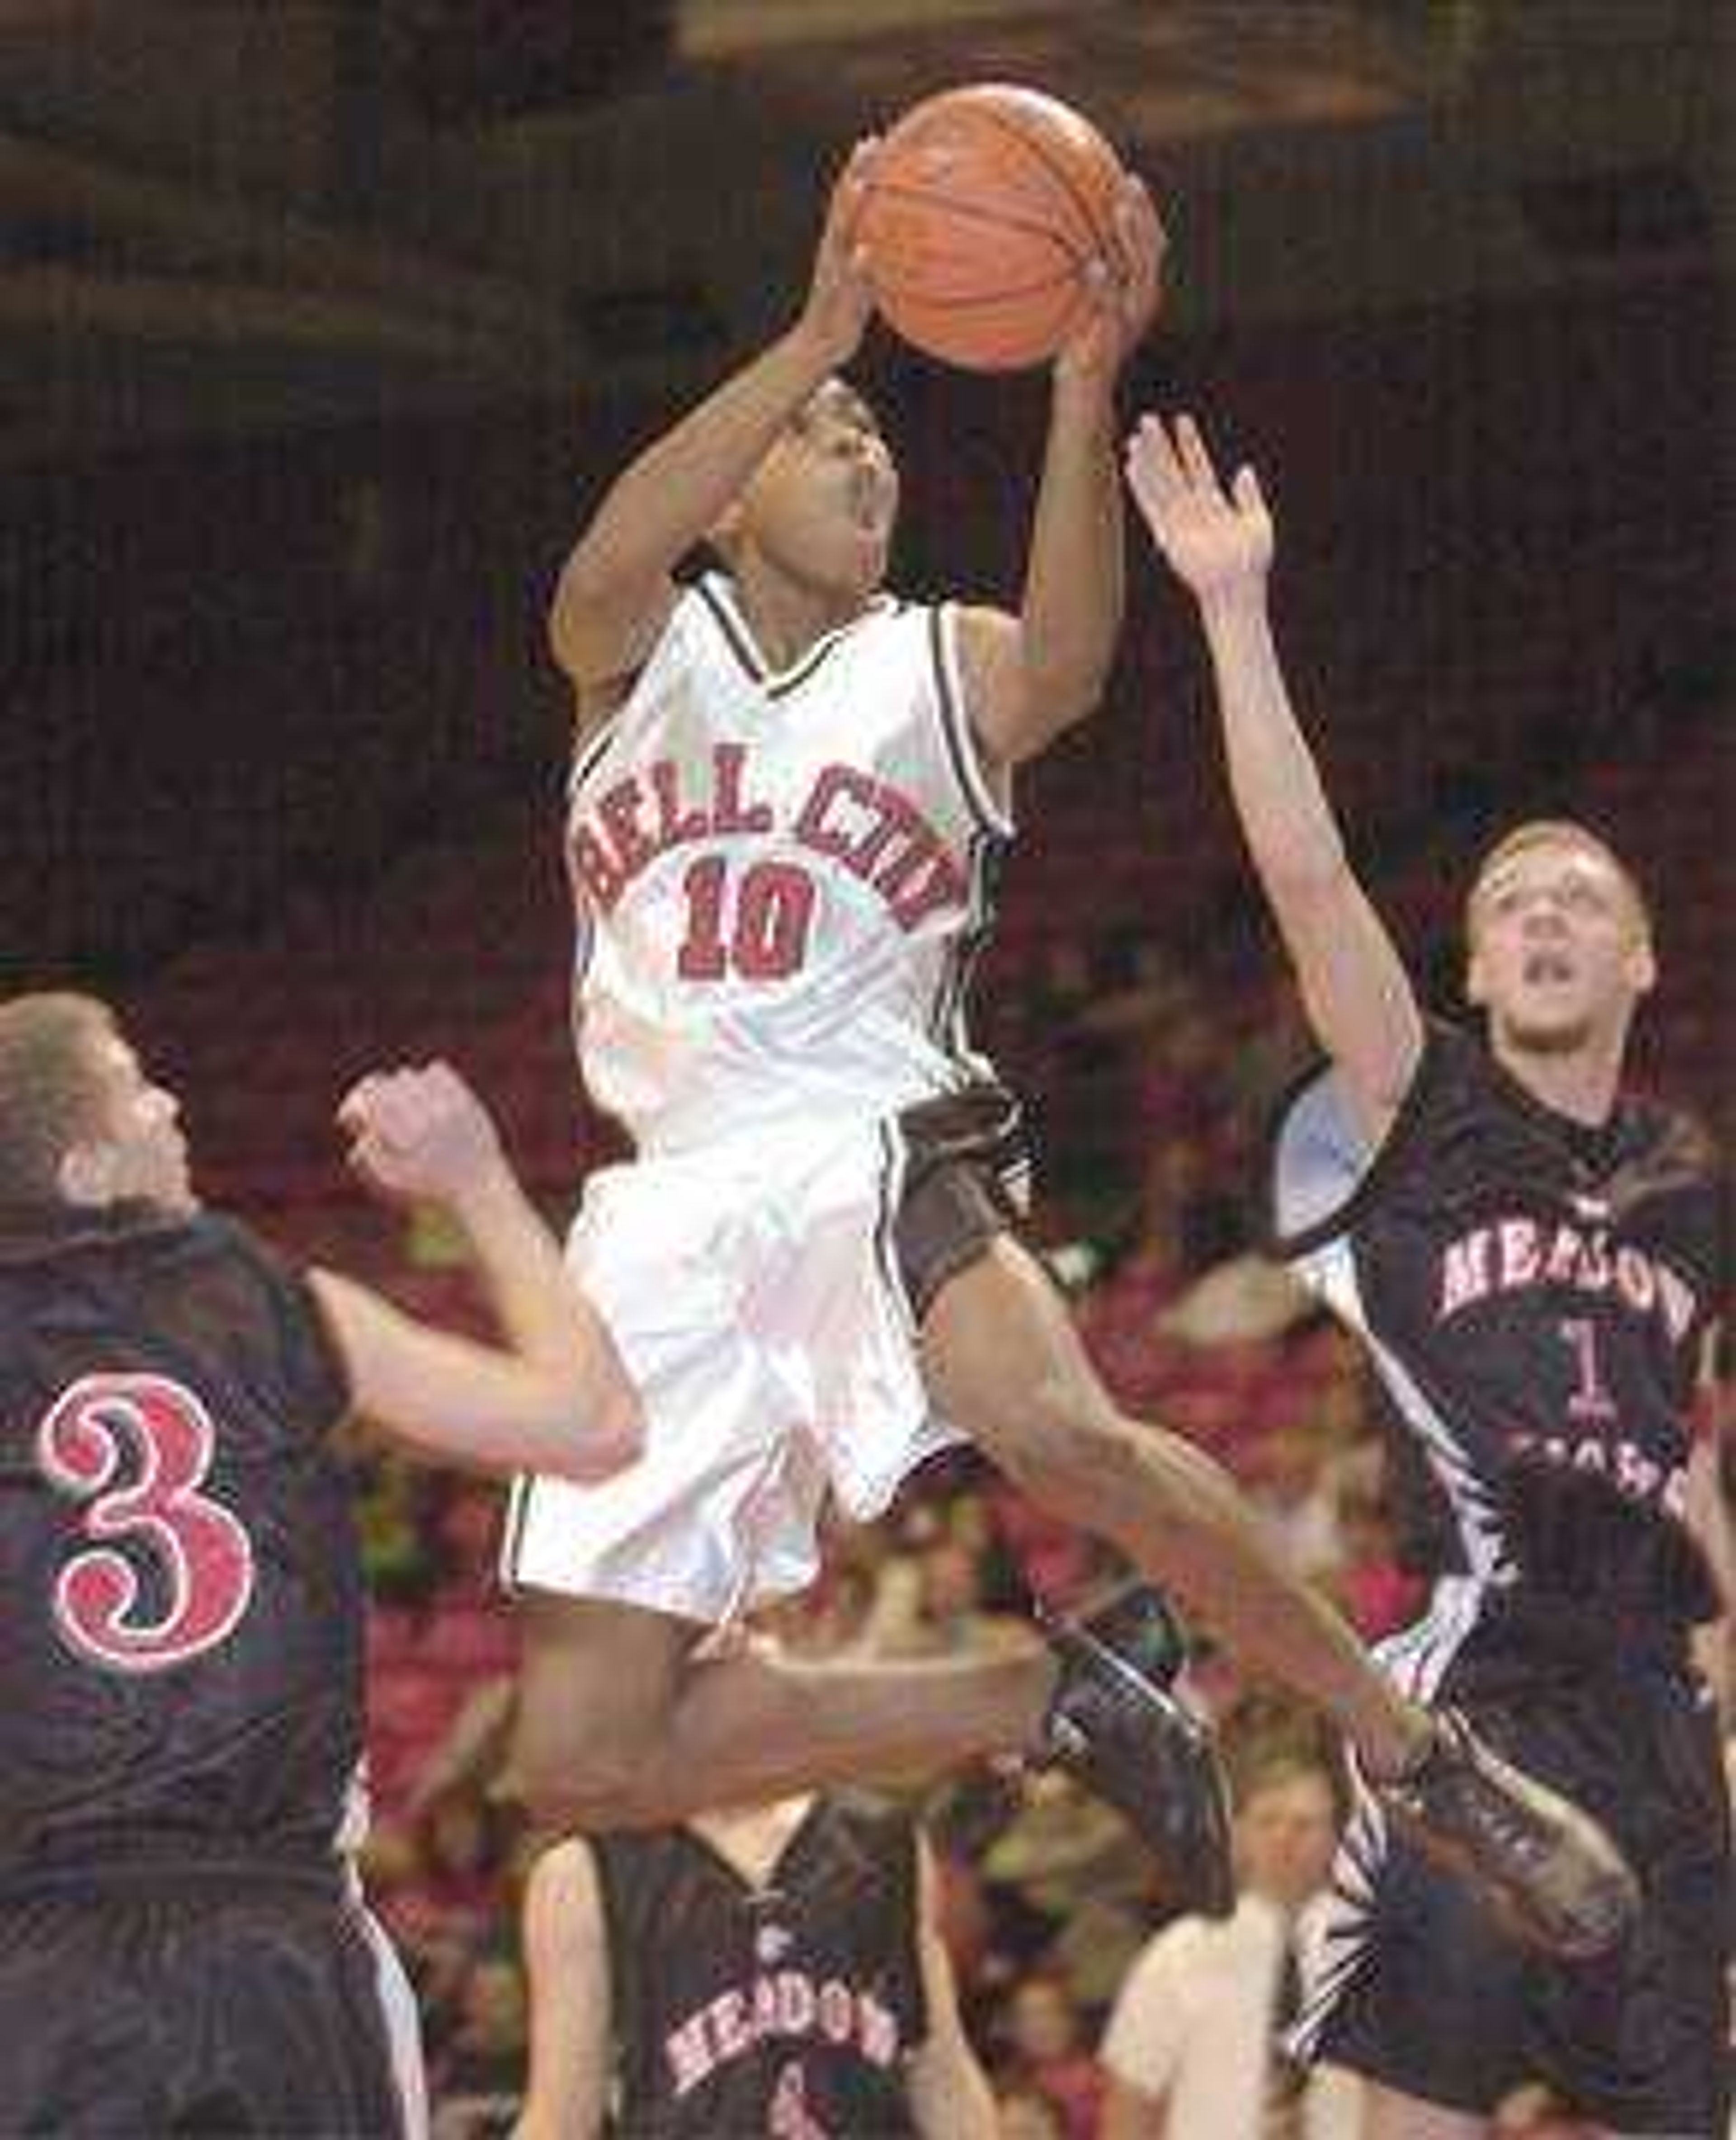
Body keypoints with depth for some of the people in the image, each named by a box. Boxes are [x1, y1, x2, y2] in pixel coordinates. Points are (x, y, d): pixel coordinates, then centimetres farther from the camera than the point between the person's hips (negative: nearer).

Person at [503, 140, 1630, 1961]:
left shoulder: (945, 670, 11)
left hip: (873, 1154, -2)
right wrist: (814, 341, -27)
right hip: (671, 1209, 2)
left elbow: (1069, 666, -15)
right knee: (586, 1765, -6)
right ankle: (1052, 1708, 11)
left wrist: (1083, 388, -30)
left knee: (1057, 1428, -38)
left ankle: (1417, 1758, -22)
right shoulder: (644, 646, 12)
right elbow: (603, 570, -14)